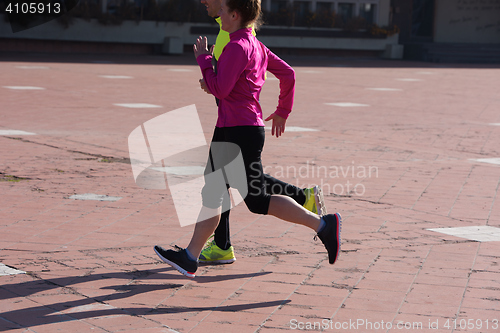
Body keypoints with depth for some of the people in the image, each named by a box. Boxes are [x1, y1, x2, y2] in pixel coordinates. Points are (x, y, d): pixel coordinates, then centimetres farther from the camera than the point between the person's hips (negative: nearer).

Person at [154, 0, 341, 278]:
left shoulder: (237, 47, -16)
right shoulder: (256, 46, 12)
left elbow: (220, 90, -21)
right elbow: (288, 73, 16)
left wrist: (204, 59, -9)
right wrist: (283, 111, 25)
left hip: (240, 132, -10)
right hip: (230, 131, 10)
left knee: (257, 201, -5)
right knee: (212, 193, 11)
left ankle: (323, 224, -3)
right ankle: (190, 258, 14)